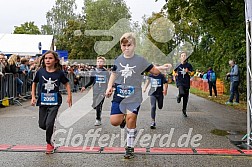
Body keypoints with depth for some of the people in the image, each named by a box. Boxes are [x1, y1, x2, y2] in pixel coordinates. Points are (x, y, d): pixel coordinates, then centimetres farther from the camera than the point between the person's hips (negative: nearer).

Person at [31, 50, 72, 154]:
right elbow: (34, 83, 11)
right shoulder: (40, 72, -3)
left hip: (55, 102, -3)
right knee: (42, 125, 8)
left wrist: (69, 96, -1)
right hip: (42, 101, 3)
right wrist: (33, 97, 5)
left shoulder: (59, 73, -6)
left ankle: (49, 143, 10)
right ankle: (51, 128, 42)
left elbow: (66, 83, 8)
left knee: (49, 123, -12)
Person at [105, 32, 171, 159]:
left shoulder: (140, 60, -3)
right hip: (119, 95, 3)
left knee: (131, 118, -16)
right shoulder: (118, 60, 5)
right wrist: (110, 87, 7)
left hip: (134, 96, -2)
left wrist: (162, 67, -19)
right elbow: (114, 74, 18)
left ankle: (130, 147, 3)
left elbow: (154, 71, 1)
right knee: (114, 121, -7)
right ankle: (123, 118, 32)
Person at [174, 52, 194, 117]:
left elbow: (192, 73, 6)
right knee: (182, 93, -30)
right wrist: (175, 74, 1)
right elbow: (174, 71, 21)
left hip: (186, 83, 2)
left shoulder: (189, 65, 3)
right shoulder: (178, 65, 4)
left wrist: (188, 72, -14)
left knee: (186, 98, 6)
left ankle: (184, 111, 23)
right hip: (179, 82, -1)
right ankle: (179, 96, 7)